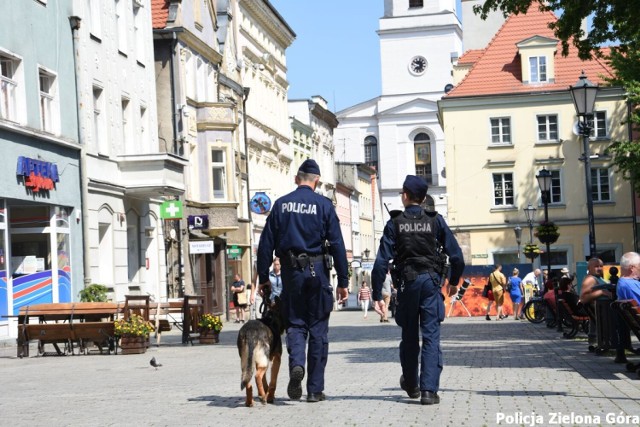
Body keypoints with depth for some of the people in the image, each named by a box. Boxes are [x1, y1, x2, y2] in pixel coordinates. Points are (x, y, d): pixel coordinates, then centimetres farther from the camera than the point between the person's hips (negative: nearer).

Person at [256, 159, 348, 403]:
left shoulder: (281, 204, 5)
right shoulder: (323, 205, -2)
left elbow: (266, 243, 4)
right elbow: (337, 245, -5)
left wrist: (263, 277, 10)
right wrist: (343, 281, -1)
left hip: (291, 272, 2)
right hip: (318, 271, -1)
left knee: (295, 323, 11)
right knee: (318, 329, 6)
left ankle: (296, 364, -18)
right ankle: (315, 389, 8)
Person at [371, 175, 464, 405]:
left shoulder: (395, 223, -1)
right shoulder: (435, 220, 0)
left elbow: (382, 261, -7)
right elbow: (456, 255, 0)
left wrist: (377, 293, -2)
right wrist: (454, 281, 17)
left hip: (407, 283, 1)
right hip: (431, 282, -1)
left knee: (409, 337, 16)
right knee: (431, 337, -2)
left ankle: (411, 385, 32)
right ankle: (429, 390, -13)